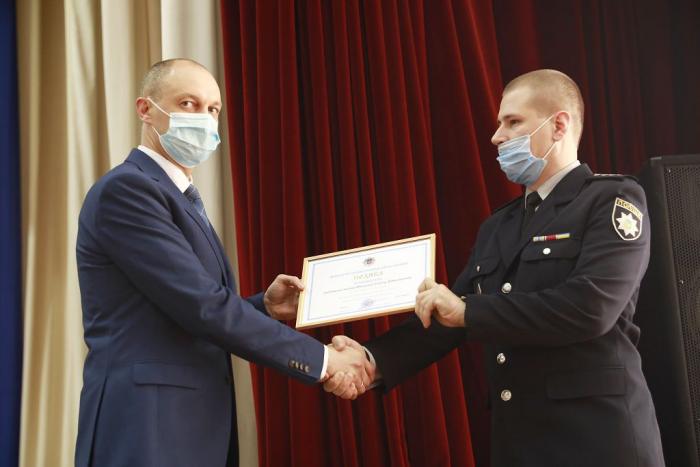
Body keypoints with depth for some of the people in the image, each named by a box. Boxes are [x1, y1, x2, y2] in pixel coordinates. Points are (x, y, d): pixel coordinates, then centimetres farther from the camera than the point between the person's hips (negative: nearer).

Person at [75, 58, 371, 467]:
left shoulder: (182, 201, 17)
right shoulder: (126, 189, -13)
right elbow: (203, 307, -20)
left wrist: (265, 306, 2)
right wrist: (321, 360, -16)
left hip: (197, 427, 9)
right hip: (147, 430, -9)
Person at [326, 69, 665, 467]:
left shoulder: (613, 199, -6)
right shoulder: (498, 226, 14)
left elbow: (590, 307, -20)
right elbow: (445, 313, 10)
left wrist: (468, 309, -15)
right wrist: (375, 361, -7)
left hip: (596, 435, -6)